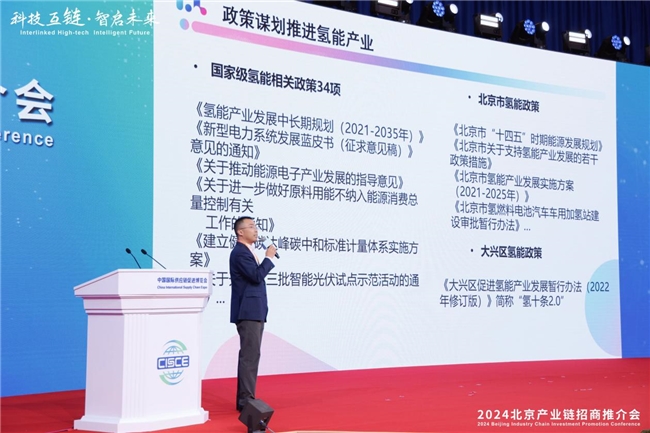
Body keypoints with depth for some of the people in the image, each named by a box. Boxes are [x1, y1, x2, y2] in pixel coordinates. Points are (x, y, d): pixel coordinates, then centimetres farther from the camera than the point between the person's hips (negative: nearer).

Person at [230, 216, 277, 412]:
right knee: (250, 355, -12)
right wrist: (269, 257, -11)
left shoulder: (248, 252, 19)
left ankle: (245, 399, 17)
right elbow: (257, 276, -23)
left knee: (250, 355, 12)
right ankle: (246, 400, -11)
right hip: (248, 312, -10)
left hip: (255, 312, 10)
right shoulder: (240, 252, -13)